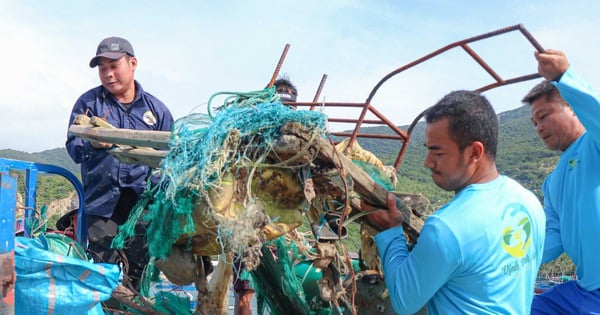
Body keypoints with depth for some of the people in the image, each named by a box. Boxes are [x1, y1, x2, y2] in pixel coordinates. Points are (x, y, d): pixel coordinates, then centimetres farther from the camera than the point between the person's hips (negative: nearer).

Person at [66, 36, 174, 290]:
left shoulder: (156, 108, 11)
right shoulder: (89, 102, 9)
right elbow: (73, 148, 1)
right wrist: (92, 144, -22)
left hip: (143, 201, 1)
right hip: (102, 200, -1)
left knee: (138, 273, 3)